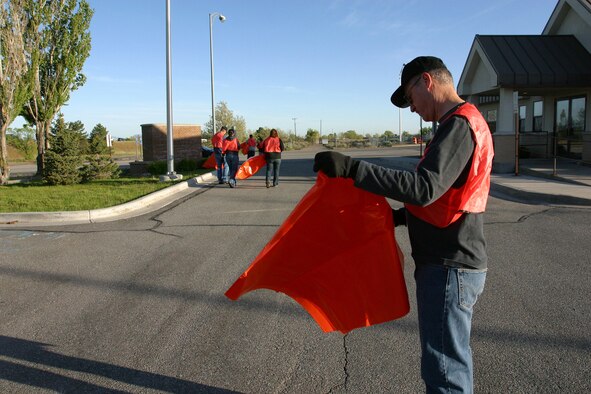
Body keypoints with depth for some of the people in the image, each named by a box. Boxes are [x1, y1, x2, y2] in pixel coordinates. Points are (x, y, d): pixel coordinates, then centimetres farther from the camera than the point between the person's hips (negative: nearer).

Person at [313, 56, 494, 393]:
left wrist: (352, 168, -33)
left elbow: (424, 188, -31)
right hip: (450, 263, 10)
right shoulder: (466, 122, 15)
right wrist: (400, 216, 13)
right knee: (452, 360, 22)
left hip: (449, 268, -10)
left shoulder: (460, 124, -17)